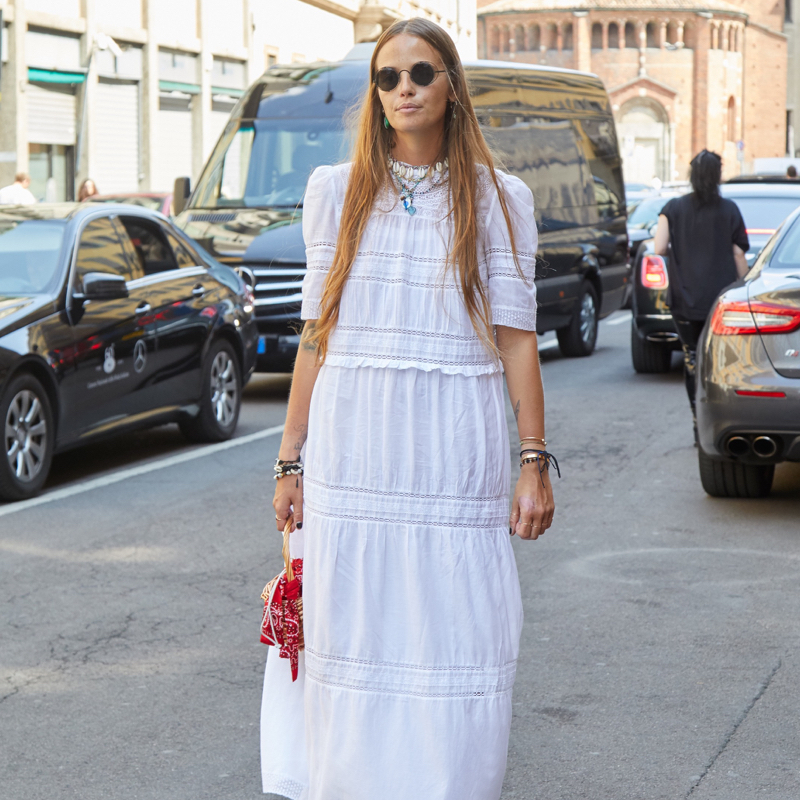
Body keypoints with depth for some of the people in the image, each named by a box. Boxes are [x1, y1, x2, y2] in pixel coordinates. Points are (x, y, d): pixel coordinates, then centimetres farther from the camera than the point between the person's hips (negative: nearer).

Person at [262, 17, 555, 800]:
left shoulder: (499, 199, 6)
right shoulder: (336, 191, 9)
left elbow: (516, 338, 3)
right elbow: (316, 335, 9)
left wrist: (535, 463, -3)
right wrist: (290, 461, 6)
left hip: (455, 449, -1)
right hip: (352, 446, 1)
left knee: (453, 650, 0)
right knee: (352, 646, 4)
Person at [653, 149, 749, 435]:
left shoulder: (674, 208, -1)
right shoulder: (729, 210, -1)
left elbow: (659, 248, -8)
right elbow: (738, 255, 0)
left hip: (685, 299, 0)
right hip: (721, 298, 0)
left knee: (693, 361, 7)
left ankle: (700, 423, 3)